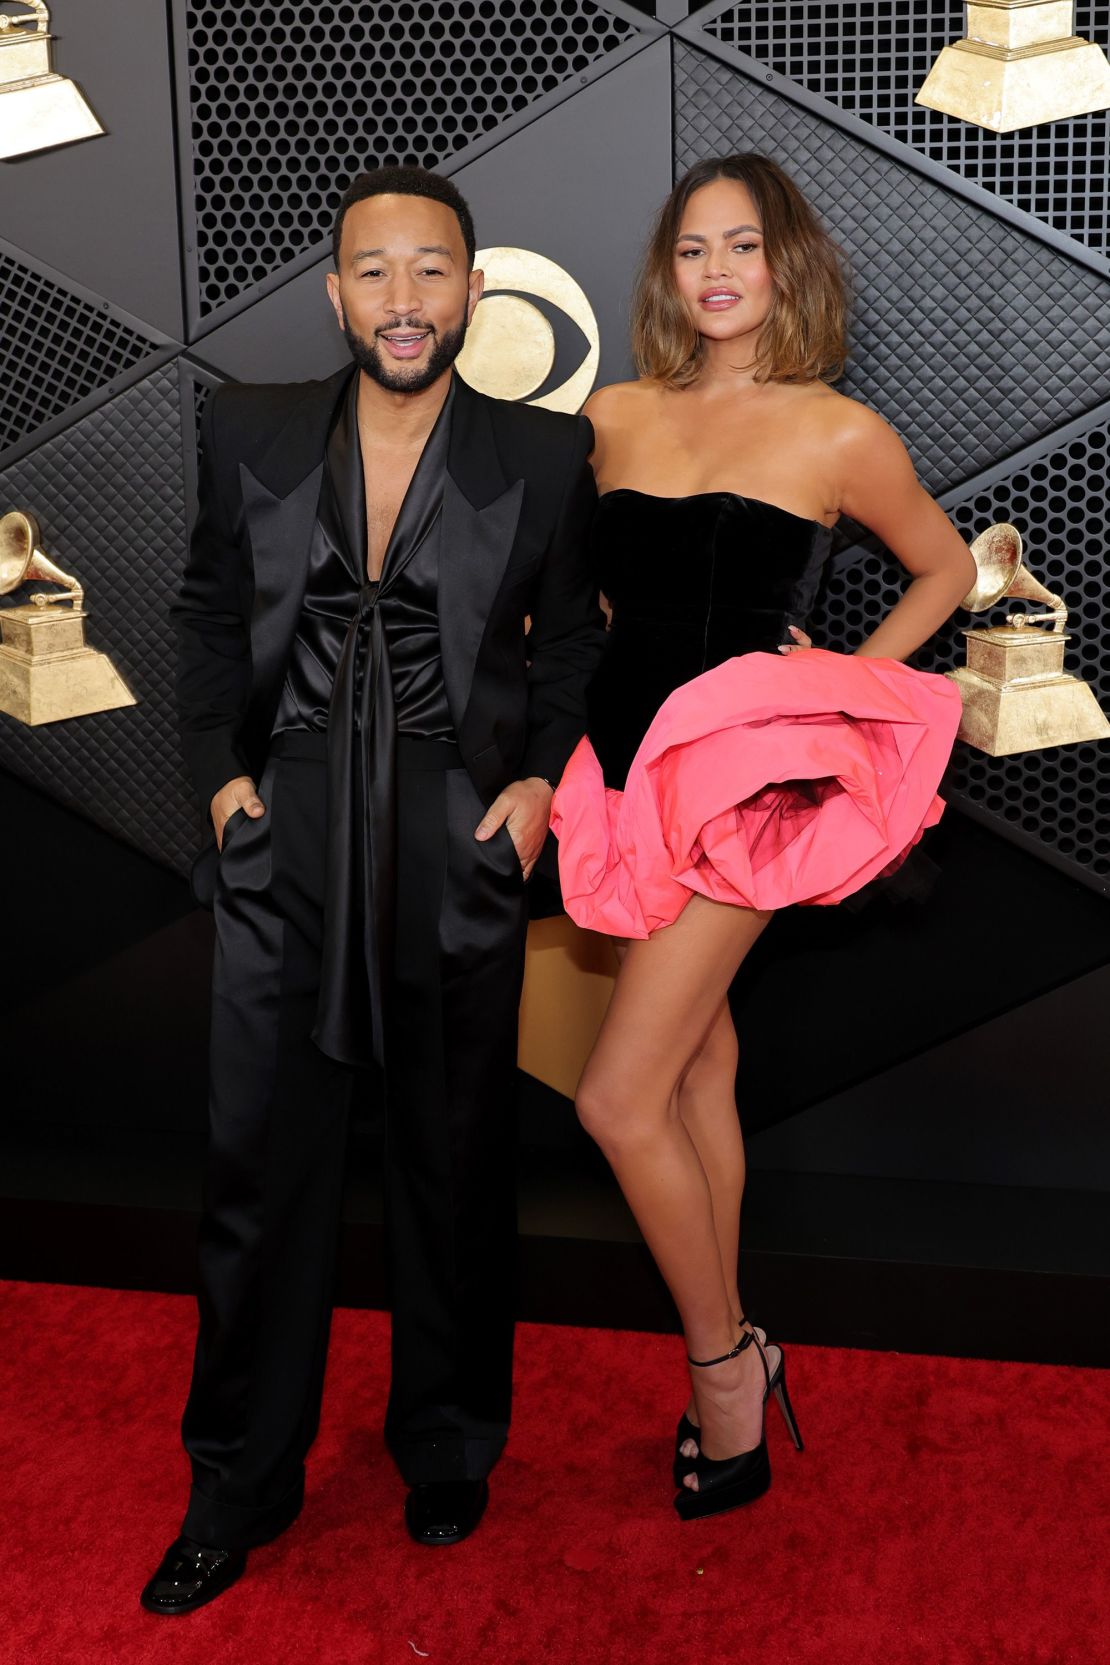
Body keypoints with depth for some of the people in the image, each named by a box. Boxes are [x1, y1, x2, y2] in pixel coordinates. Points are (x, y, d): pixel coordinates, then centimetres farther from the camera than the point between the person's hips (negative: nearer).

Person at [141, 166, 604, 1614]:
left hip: (461, 841, -1)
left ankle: (450, 1452, 33)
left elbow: (569, 640, 10)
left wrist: (542, 777, -4)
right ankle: (240, 1485, 22)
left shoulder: (546, 455, 1)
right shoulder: (253, 433, 4)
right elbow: (210, 612, 14)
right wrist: (221, 770, 3)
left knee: (456, 1164, 11)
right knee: (261, 1163, 4)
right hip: (285, 841, 1)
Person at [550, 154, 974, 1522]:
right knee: (697, 1065, 13)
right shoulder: (616, 415, 10)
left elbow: (945, 569, 13)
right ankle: (733, 1360, 26)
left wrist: (846, 683, 4)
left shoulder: (839, 433, -2)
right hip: (630, 760, 6)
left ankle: (721, 1365, 9)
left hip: (743, 767, -5)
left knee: (619, 1100, -11)